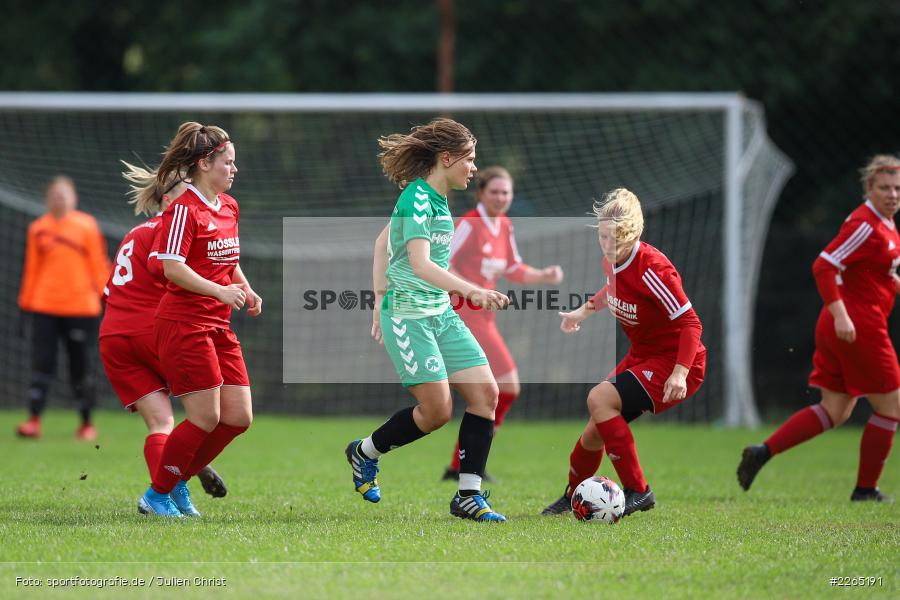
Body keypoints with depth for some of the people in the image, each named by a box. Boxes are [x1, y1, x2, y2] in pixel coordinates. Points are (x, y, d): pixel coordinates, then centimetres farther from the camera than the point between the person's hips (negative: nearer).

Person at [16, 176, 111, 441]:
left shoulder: (87, 226, 3)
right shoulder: (38, 228, 8)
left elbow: (98, 263, 3)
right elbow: (32, 268, 12)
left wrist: (107, 294, -3)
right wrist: (26, 300, 11)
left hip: (80, 307, -1)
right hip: (45, 307, 1)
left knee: (80, 366, 4)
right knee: (41, 362, -8)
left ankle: (87, 423, 15)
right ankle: (34, 420, -11)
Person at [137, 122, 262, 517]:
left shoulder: (229, 207, 14)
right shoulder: (184, 210, -12)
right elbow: (172, 267, -20)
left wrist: (246, 291, 10)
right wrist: (220, 291, -28)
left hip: (218, 325, 9)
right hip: (183, 323, -9)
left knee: (238, 417, 3)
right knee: (206, 417, -10)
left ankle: (179, 481, 18)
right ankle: (157, 495, 5)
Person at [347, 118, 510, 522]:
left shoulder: (434, 197, 11)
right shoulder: (417, 199, -17)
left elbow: (382, 243, 21)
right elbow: (420, 264, -29)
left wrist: (380, 300, 21)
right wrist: (473, 291, -40)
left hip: (440, 313, 9)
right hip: (409, 315, -9)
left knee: (486, 393, -3)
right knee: (437, 410, -9)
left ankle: (468, 496, 0)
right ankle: (365, 453, 17)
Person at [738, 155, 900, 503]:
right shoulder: (866, 225, -15)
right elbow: (824, 266, -22)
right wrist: (840, 315, -28)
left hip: (838, 330, 10)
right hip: (858, 327, -10)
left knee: (835, 411, 10)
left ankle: (764, 451, 0)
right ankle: (866, 489, 10)